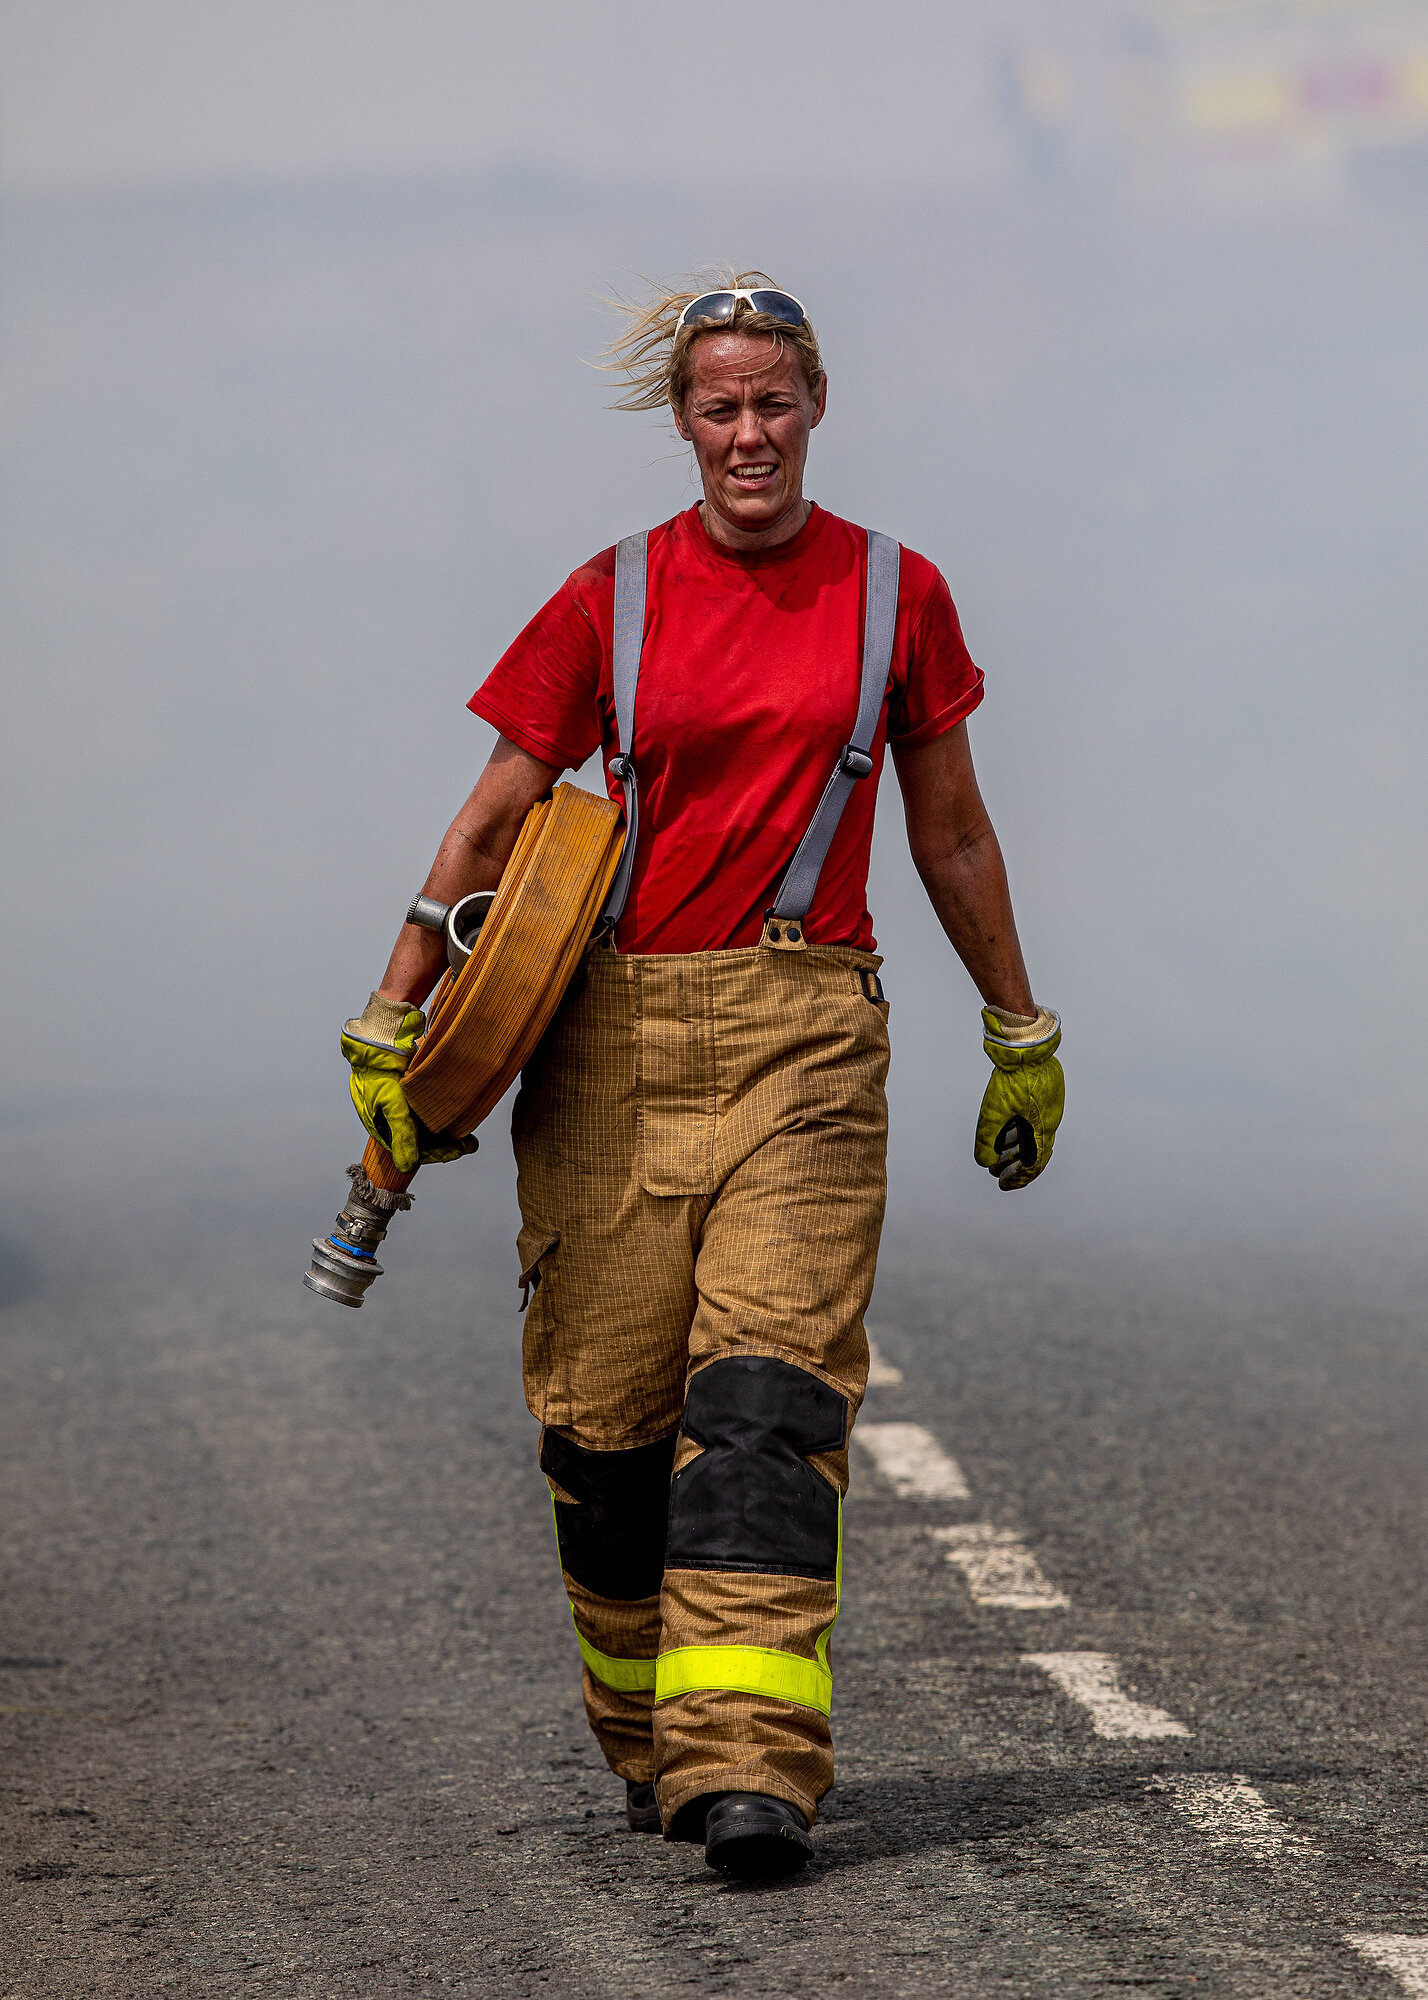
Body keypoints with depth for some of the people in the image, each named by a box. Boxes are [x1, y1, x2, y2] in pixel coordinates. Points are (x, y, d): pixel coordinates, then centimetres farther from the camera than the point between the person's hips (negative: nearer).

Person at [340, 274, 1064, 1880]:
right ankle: (647, 1740, 20)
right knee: (607, 1406, 1)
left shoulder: (893, 596, 7)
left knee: (770, 1390, -14)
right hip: (617, 1029, 1)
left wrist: (1019, 1034, 22)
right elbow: (498, 819, 8)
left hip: (807, 1037, -1)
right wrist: (391, 1020, 3)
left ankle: (746, 1764, -20)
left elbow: (950, 831, 17)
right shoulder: (613, 599, 5)